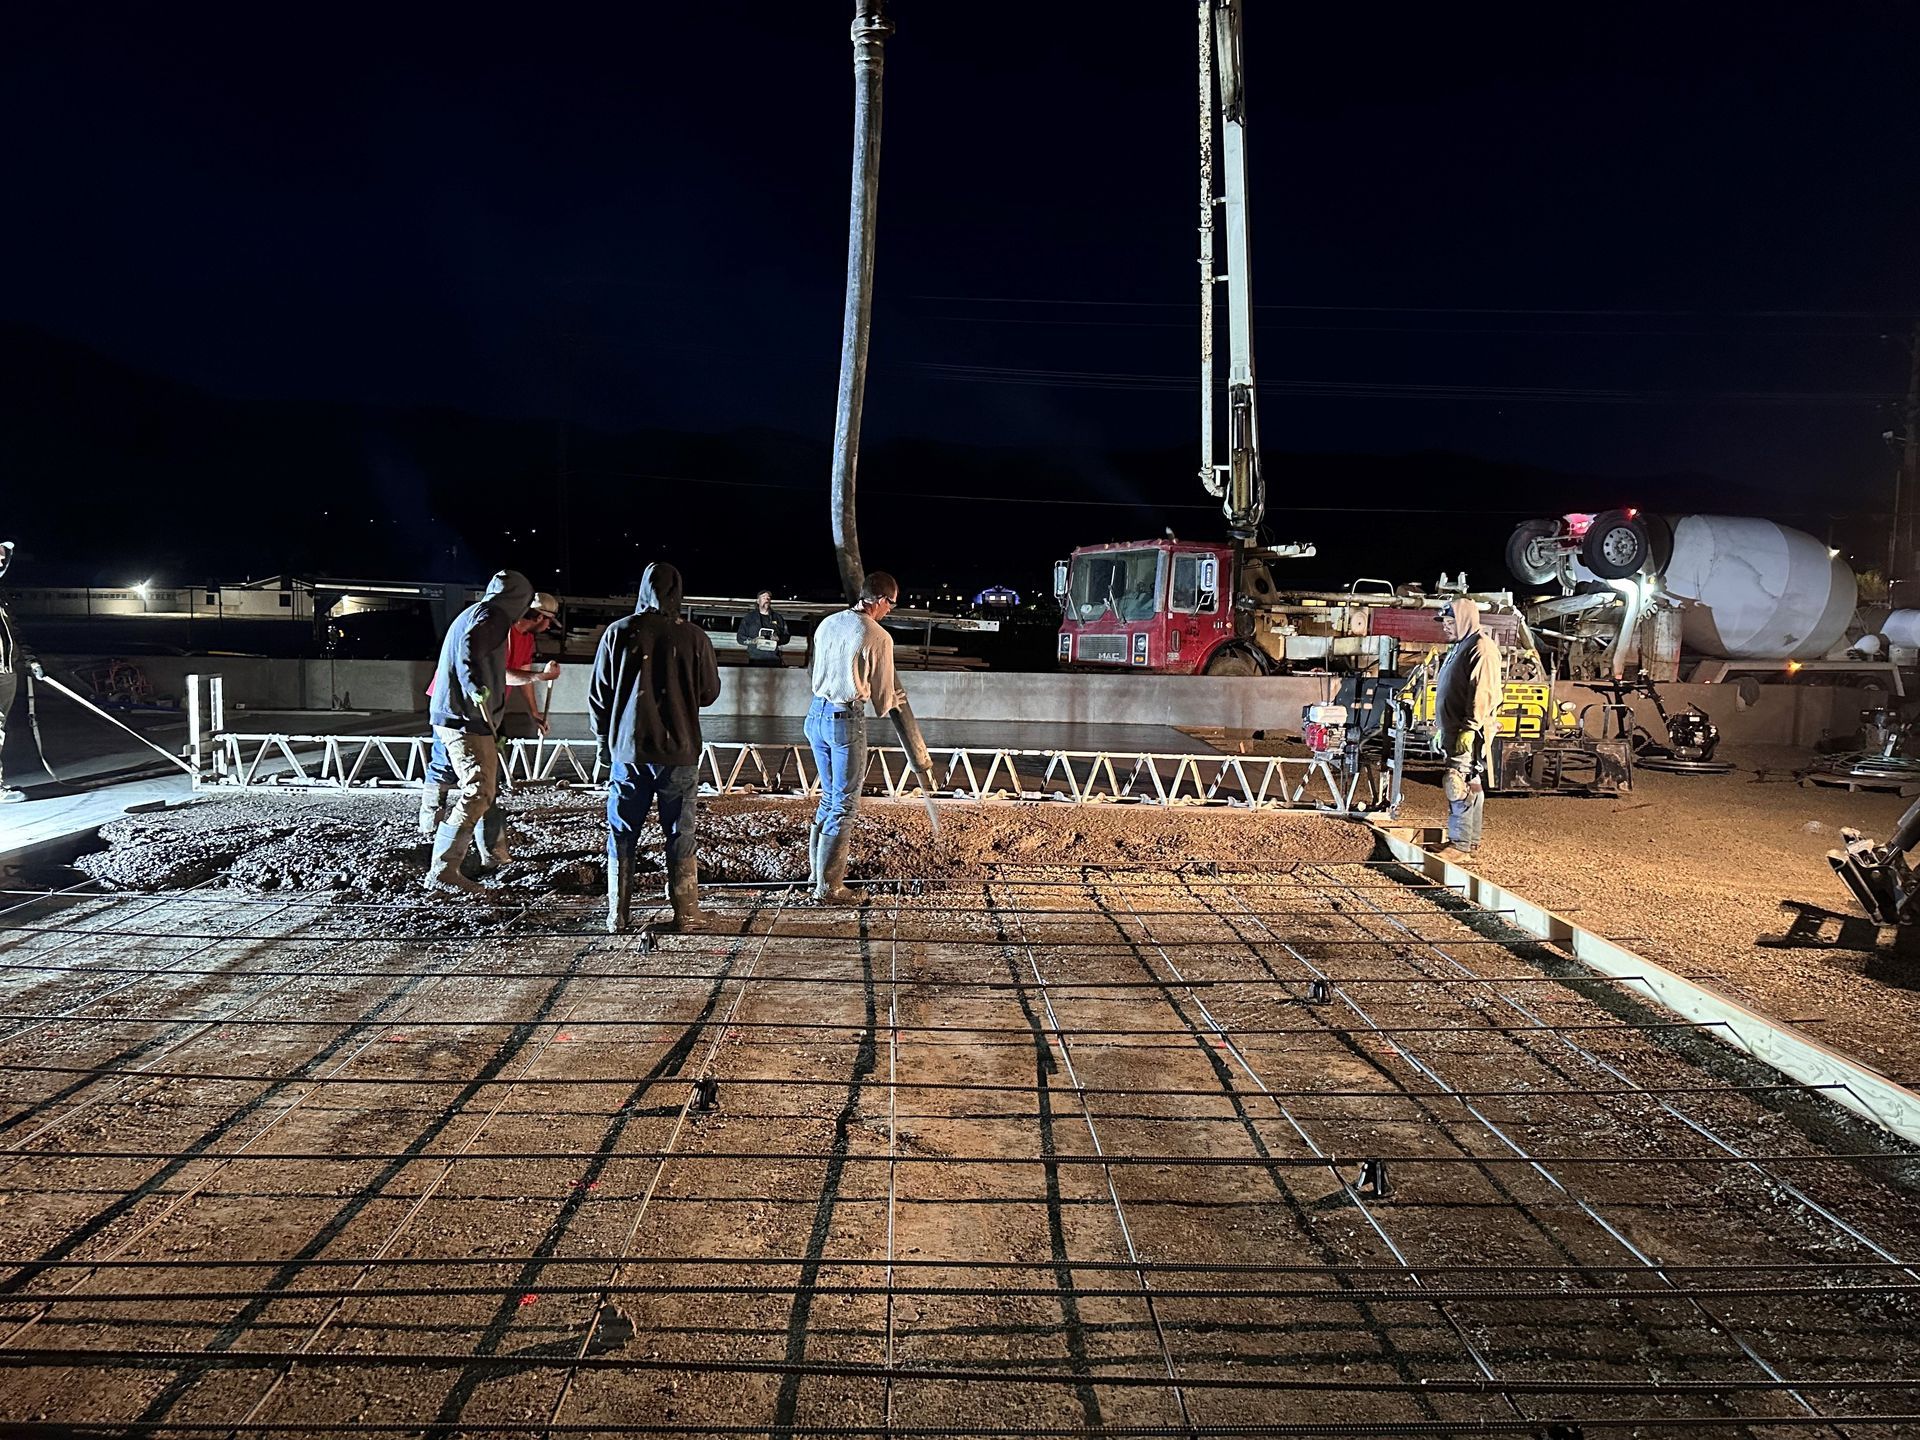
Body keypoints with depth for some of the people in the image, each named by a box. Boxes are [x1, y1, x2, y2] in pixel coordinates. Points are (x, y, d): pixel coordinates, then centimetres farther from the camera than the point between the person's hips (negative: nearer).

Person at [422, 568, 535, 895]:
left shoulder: (471, 614, 22)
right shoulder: (492, 617, -9)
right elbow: (470, 648, -29)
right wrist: (478, 690, -40)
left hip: (451, 717, 10)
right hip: (467, 719, -10)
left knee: (475, 792, 17)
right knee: (478, 793, -11)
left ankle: (442, 863, 20)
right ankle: (444, 870, -12)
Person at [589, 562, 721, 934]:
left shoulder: (619, 632, -5)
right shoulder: (694, 637, -7)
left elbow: (597, 696, 0)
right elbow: (710, 693, 3)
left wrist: (605, 742, 14)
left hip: (628, 750, 1)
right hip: (679, 751, -1)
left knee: (621, 835, 9)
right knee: (682, 834, 8)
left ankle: (616, 917, 12)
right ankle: (685, 913, 11)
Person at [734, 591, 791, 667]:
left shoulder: (778, 617, 17)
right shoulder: (749, 617, 11)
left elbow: (787, 636, 18)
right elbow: (740, 637, 8)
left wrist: (778, 639, -4)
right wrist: (753, 641, -10)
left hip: (774, 659, 2)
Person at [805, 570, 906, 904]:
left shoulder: (827, 623, 7)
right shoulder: (878, 637, -12)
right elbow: (883, 699, -6)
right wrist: (895, 699, 20)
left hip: (816, 714, 7)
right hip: (846, 720, -7)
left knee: (829, 798, 21)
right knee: (844, 805, 3)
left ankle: (817, 870, 28)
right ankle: (828, 887, 8)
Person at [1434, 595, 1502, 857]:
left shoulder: (1481, 648, -13)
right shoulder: (1460, 646, 20)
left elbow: (1483, 694, -21)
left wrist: (1469, 729, -24)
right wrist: (1445, 730, 24)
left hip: (1467, 734, -10)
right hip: (1454, 731, 10)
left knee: (1459, 785, -12)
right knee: (1470, 785, 14)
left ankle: (1461, 844, -10)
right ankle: (1470, 840, 20)